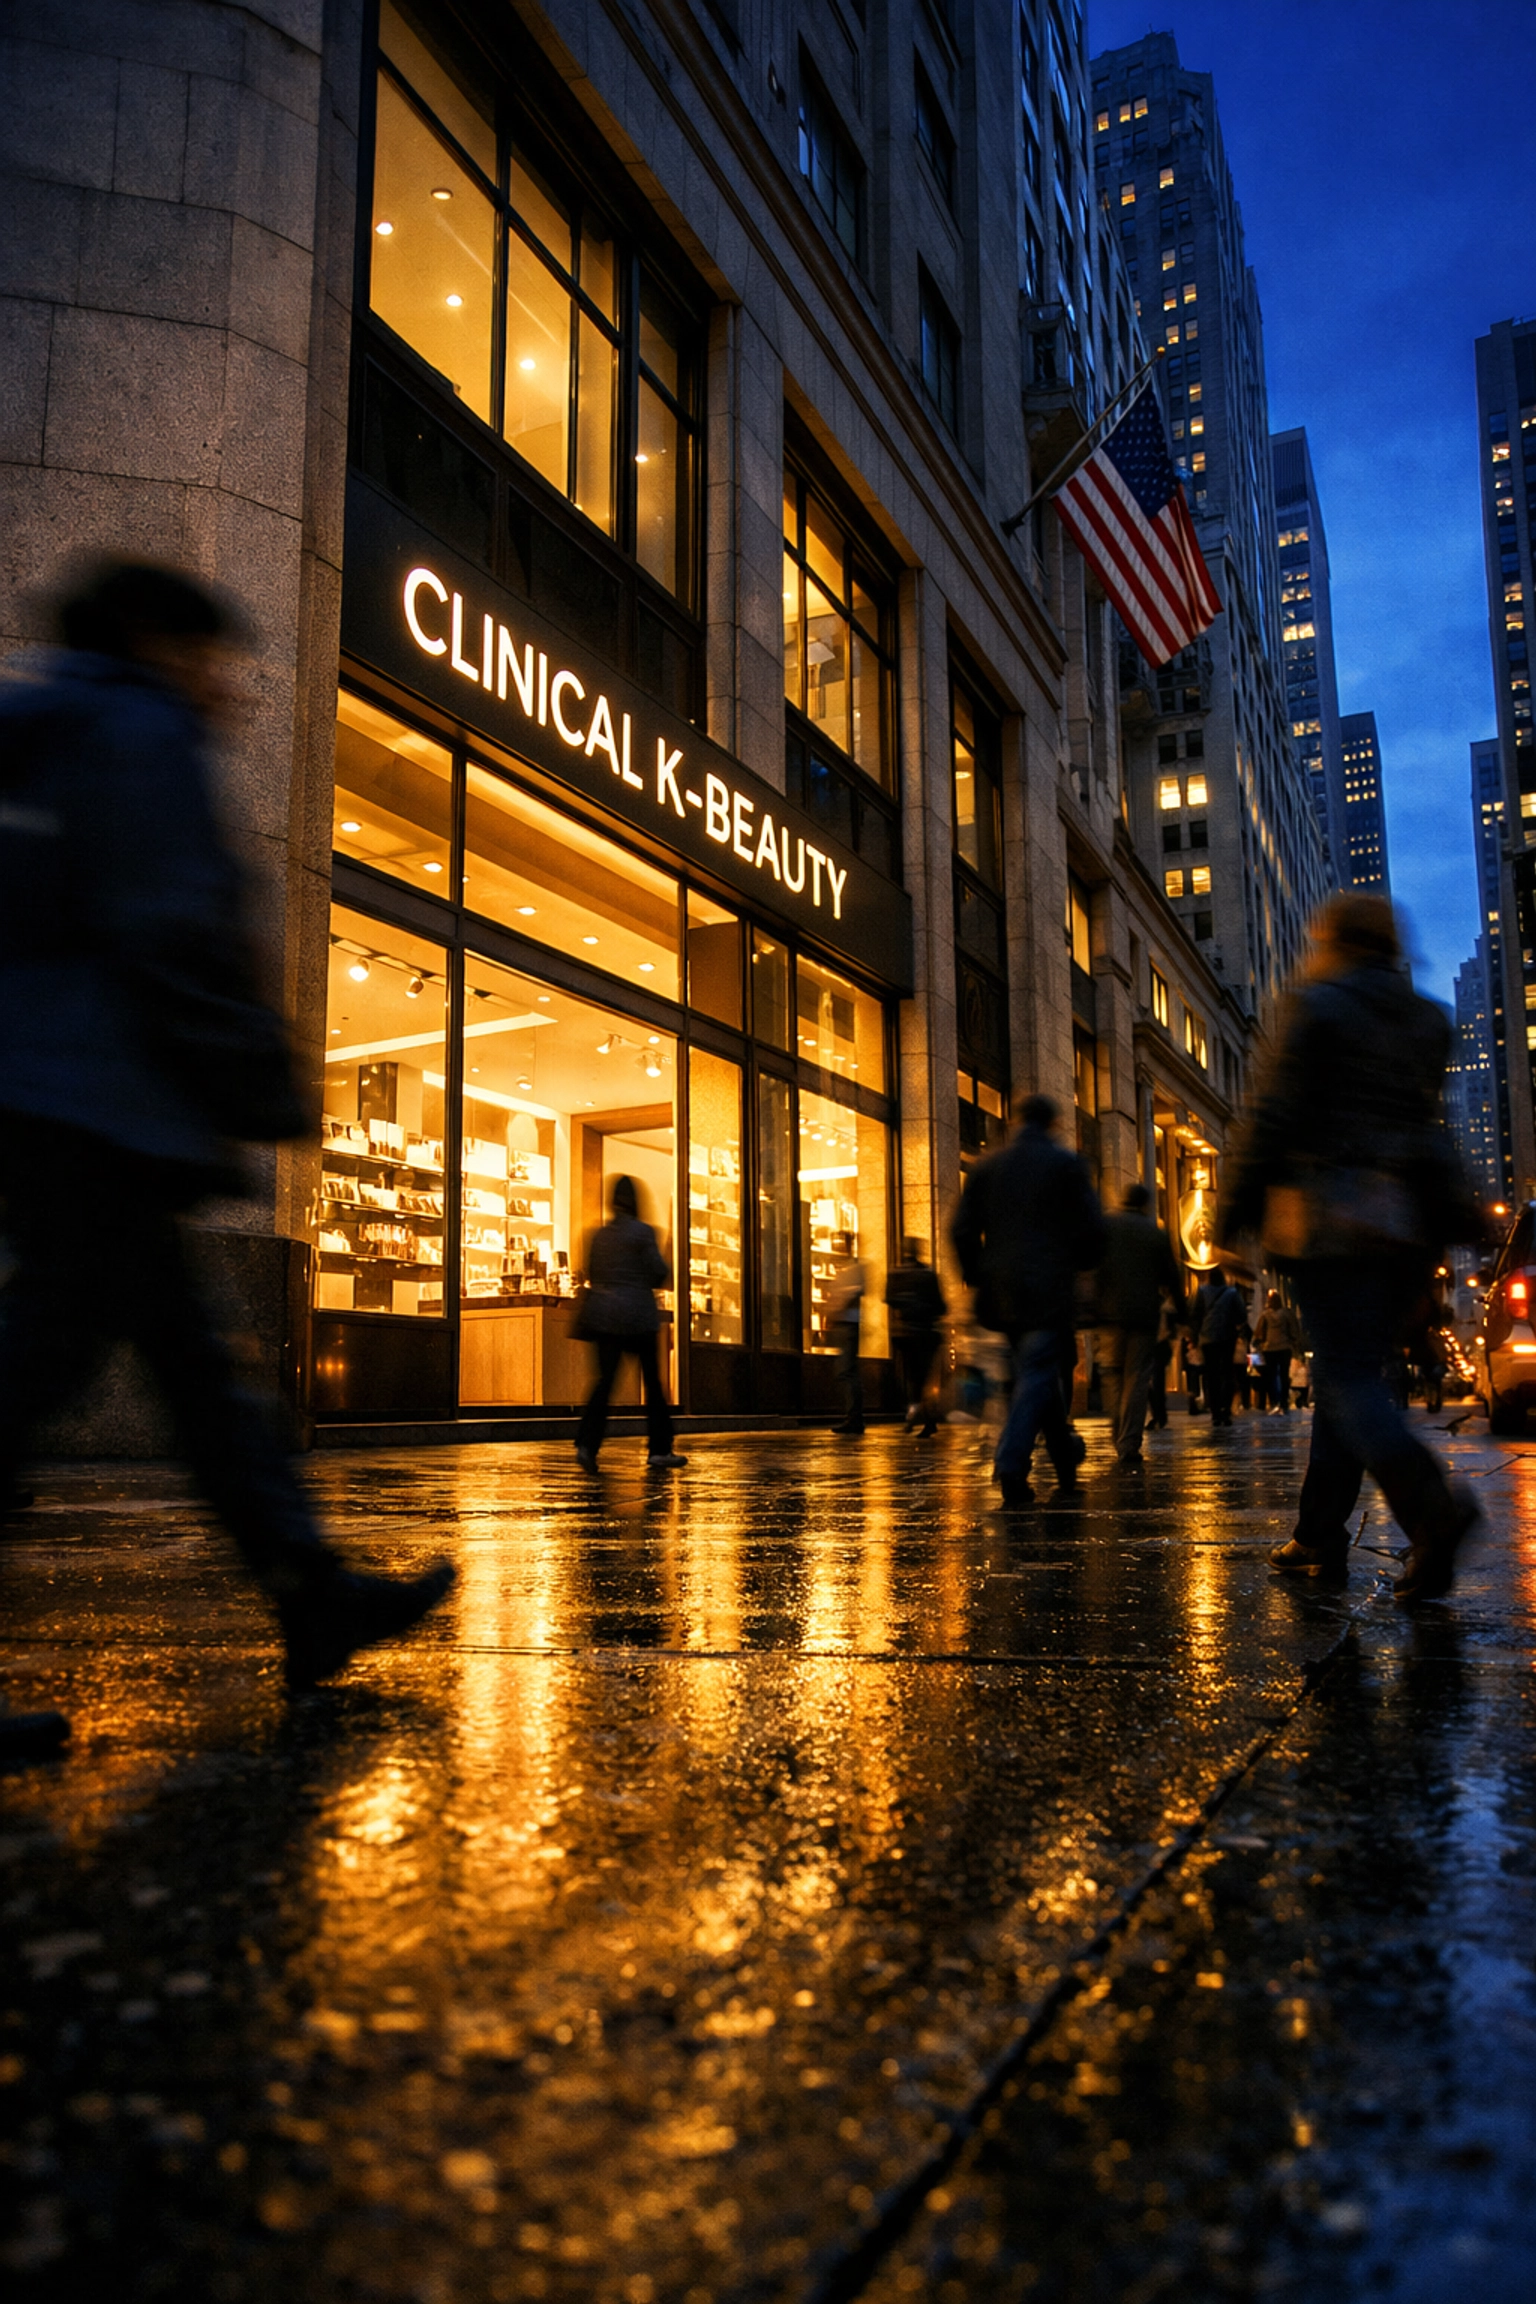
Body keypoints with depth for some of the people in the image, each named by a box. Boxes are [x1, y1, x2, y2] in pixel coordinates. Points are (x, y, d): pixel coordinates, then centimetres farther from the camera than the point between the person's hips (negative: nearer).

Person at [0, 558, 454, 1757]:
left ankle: (313, 1592, 13)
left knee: (191, 1355, 7)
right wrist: (266, 1095, -11)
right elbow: (175, 936, -15)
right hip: (98, 1103, -10)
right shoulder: (141, 732, -3)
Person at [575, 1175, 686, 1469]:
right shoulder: (642, 1231, -8)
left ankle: (587, 1444, -11)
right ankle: (659, 1450, 11)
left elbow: (591, 1274, 13)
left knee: (605, 1378, 5)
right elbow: (659, 1274, -7)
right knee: (652, 1381, 6)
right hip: (637, 1314, -4)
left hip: (603, 1314, 5)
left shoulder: (599, 1234, 8)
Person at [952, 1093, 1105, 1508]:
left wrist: (977, 1277, 16)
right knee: (1037, 1375, -3)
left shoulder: (987, 1165, 9)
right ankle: (1011, 1467, -16)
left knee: (1036, 1371, 17)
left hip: (1003, 1291, 4)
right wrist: (1081, 1264, 13)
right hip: (1049, 1289, -4)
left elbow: (962, 1229, 6)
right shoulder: (1065, 1163, -1)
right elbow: (1091, 1225, -5)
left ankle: (1066, 1465, 24)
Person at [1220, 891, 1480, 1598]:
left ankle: (1429, 1506, -29)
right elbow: (1422, 1119, 18)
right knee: (1349, 1374, 12)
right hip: (1407, 1221, 7)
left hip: (1333, 1214, -7)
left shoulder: (1318, 1006, -4)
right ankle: (1320, 1535, 15)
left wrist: (1237, 1200, -2)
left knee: (1349, 1379, -8)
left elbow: (1276, 1114, -9)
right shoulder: (1426, 1018, 15)